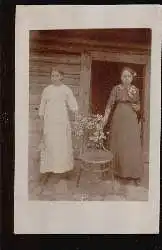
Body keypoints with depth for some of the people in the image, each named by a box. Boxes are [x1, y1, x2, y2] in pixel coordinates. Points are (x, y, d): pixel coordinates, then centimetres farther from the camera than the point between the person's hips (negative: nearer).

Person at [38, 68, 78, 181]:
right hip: (49, 120, 1)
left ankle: (63, 166, 11)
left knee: (63, 143, -1)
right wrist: (42, 121, 9)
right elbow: (42, 106, 11)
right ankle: (50, 167, 11)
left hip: (62, 120, -1)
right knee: (49, 143, 1)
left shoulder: (66, 89, 3)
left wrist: (75, 110, -21)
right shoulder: (47, 90, 7)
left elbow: (72, 104, -1)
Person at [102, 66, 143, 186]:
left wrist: (137, 107, -7)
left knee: (133, 147, -1)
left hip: (132, 120, 1)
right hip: (119, 119, -1)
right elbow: (110, 104, -5)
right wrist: (105, 117, -16)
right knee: (120, 146, 6)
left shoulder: (136, 90, 7)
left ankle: (135, 174, 9)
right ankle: (122, 173, 20)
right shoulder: (116, 88, 0)